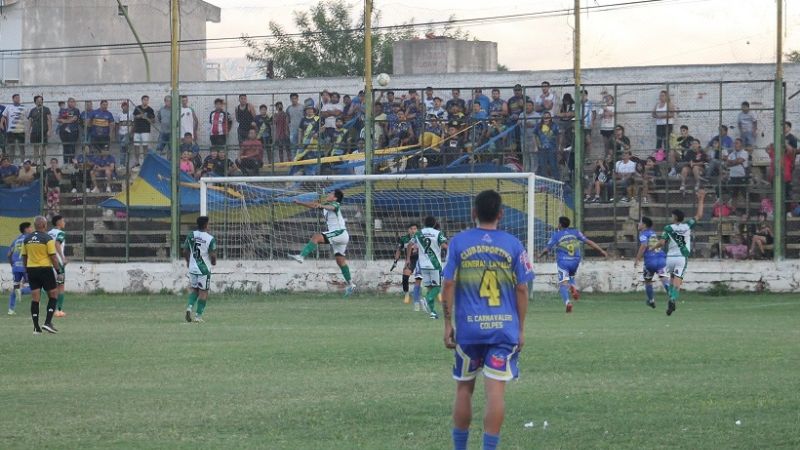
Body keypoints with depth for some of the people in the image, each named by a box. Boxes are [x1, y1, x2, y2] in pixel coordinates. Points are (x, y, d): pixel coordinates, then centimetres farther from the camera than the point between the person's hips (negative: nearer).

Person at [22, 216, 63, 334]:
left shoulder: (27, 239, 7)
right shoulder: (47, 239, -9)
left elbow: (24, 257, 11)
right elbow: (53, 257, -12)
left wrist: (26, 271, 20)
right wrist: (59, 272, -7)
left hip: (31, 270, 5)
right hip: (45, 269, -5)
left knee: (35, 298, 4)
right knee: (53, 296, 8)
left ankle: (36, 327, 2)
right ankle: (47, 323, -3)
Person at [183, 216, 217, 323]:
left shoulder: (190, 236, 0)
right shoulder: (210, 239, -13)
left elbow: (185, 251, 6)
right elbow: (213, 255, -15)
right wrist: (214, 262, 8)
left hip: (192, 268, 4)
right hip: (204, 269, -4)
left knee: (193, 288, 21)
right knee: (203, 292, 6)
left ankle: (189, 307, -1)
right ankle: (198, 316, 6)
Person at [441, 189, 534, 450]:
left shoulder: (459, 242, 1)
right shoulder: (513, 245, 1)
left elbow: (449, 285, 0)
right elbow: (522, 289, 2)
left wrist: (448, 324, 6)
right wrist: (521, 329, 9)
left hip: (468, 328, 1)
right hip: (504, 328, -1)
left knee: (464, 389, 13)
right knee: (495, 392, -3)